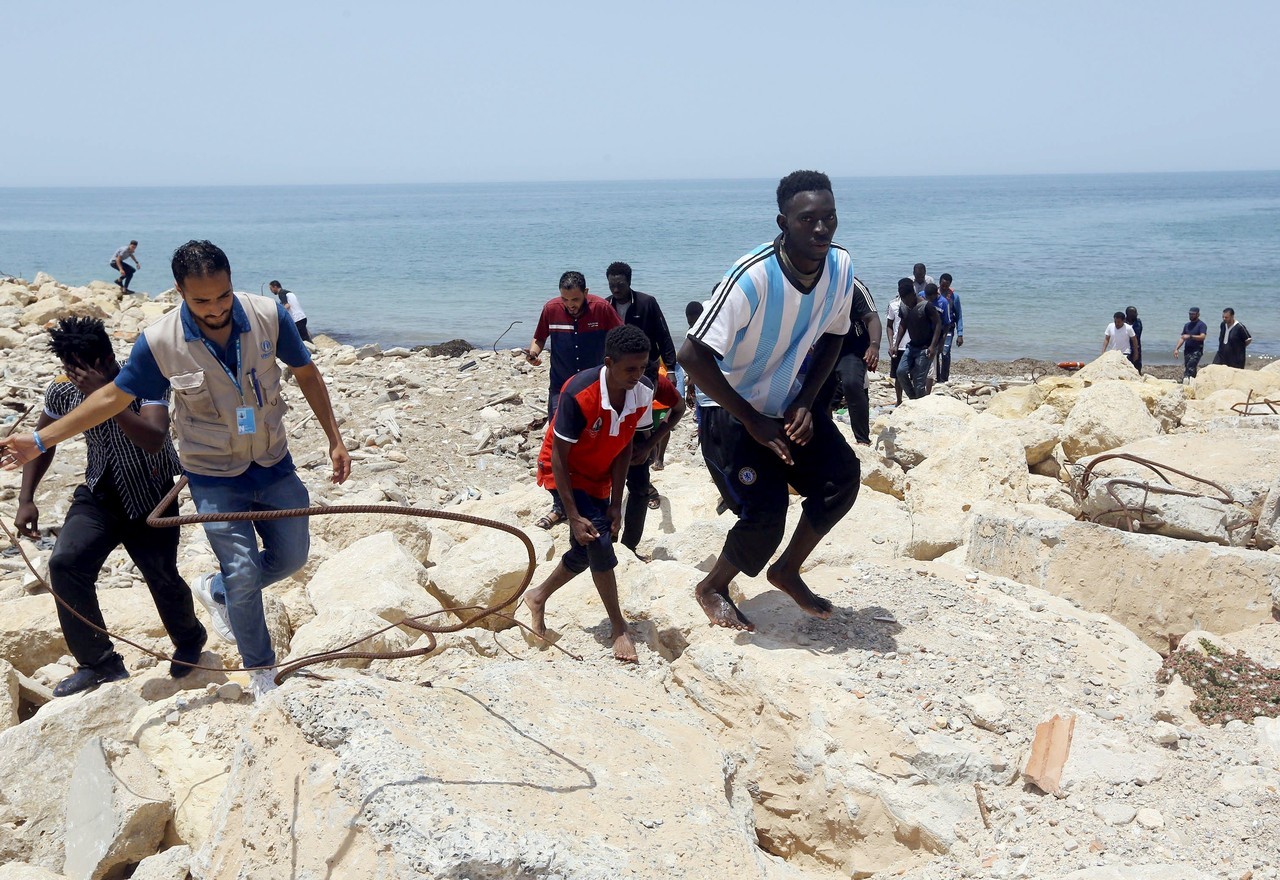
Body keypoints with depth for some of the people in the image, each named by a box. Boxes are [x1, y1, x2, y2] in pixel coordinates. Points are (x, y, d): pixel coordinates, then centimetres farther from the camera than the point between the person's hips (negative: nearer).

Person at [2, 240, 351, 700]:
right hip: (214, 476, -3)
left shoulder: (268, 315, -16)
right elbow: (113, 396, -5)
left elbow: (306, 373, -1)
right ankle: (261, 675, 17)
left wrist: (334, 439, 0)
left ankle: (214, 591, 42)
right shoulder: (159, 342, -19)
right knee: (243, 574, -4)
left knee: (291, 555, 14)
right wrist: (40, 440, -6)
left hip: (274, 464, 3)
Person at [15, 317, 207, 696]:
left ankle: (190, 640, 34)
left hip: (151, 498, -4)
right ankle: (100, 662, -3)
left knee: (162, 578, -1)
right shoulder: (63, 392, -9)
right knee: (65, 563, -17)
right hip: (99, 494, 4)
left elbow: (155, 441, -39)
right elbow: (43, 441, 8)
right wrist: (26, 499, 0)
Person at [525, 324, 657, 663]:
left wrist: (615, 503, -7)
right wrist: (574, 517, -26)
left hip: (599, 475, 6)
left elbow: (625, 445, -6)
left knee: (585, 551, 11)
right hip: (565, 472, -6)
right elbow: (559, 457, -25)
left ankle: (538, 597, 37)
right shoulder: (579, 395, -34)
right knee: (598, 540, -19)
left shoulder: (644, 392, -19)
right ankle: (619, 629, -6)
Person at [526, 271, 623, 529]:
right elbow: (539, 338, 7)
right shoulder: (551, 308, -8)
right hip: (561, 387, 1)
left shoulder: (602, 308, -12)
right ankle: (559, 505, 7)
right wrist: (534, 352, -14)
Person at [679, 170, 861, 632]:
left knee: (842, 476, -10)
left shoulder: (841, 268, -11)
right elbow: (692, 355, -31)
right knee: (764, 515, -14)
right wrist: (753, 421, -23)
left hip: (788, 406, 6)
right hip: (732, 412, -6)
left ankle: (787, 571, 14)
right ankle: (712, 588, 16)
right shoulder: (752, 277, -30)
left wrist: (805, 402, -8)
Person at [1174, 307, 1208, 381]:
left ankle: (1187, 379, -32)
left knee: (1191, 365, -23)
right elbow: (1182, 338, 19)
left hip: (1197, 350, -7)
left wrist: (1190, 336, -29)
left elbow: (1202, 337, -18)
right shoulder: (1187, 325, 17)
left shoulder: (1202, 325, -4)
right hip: (1187, 350, 7)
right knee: (1185, 367, 4)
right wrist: (1176, 349, 8)